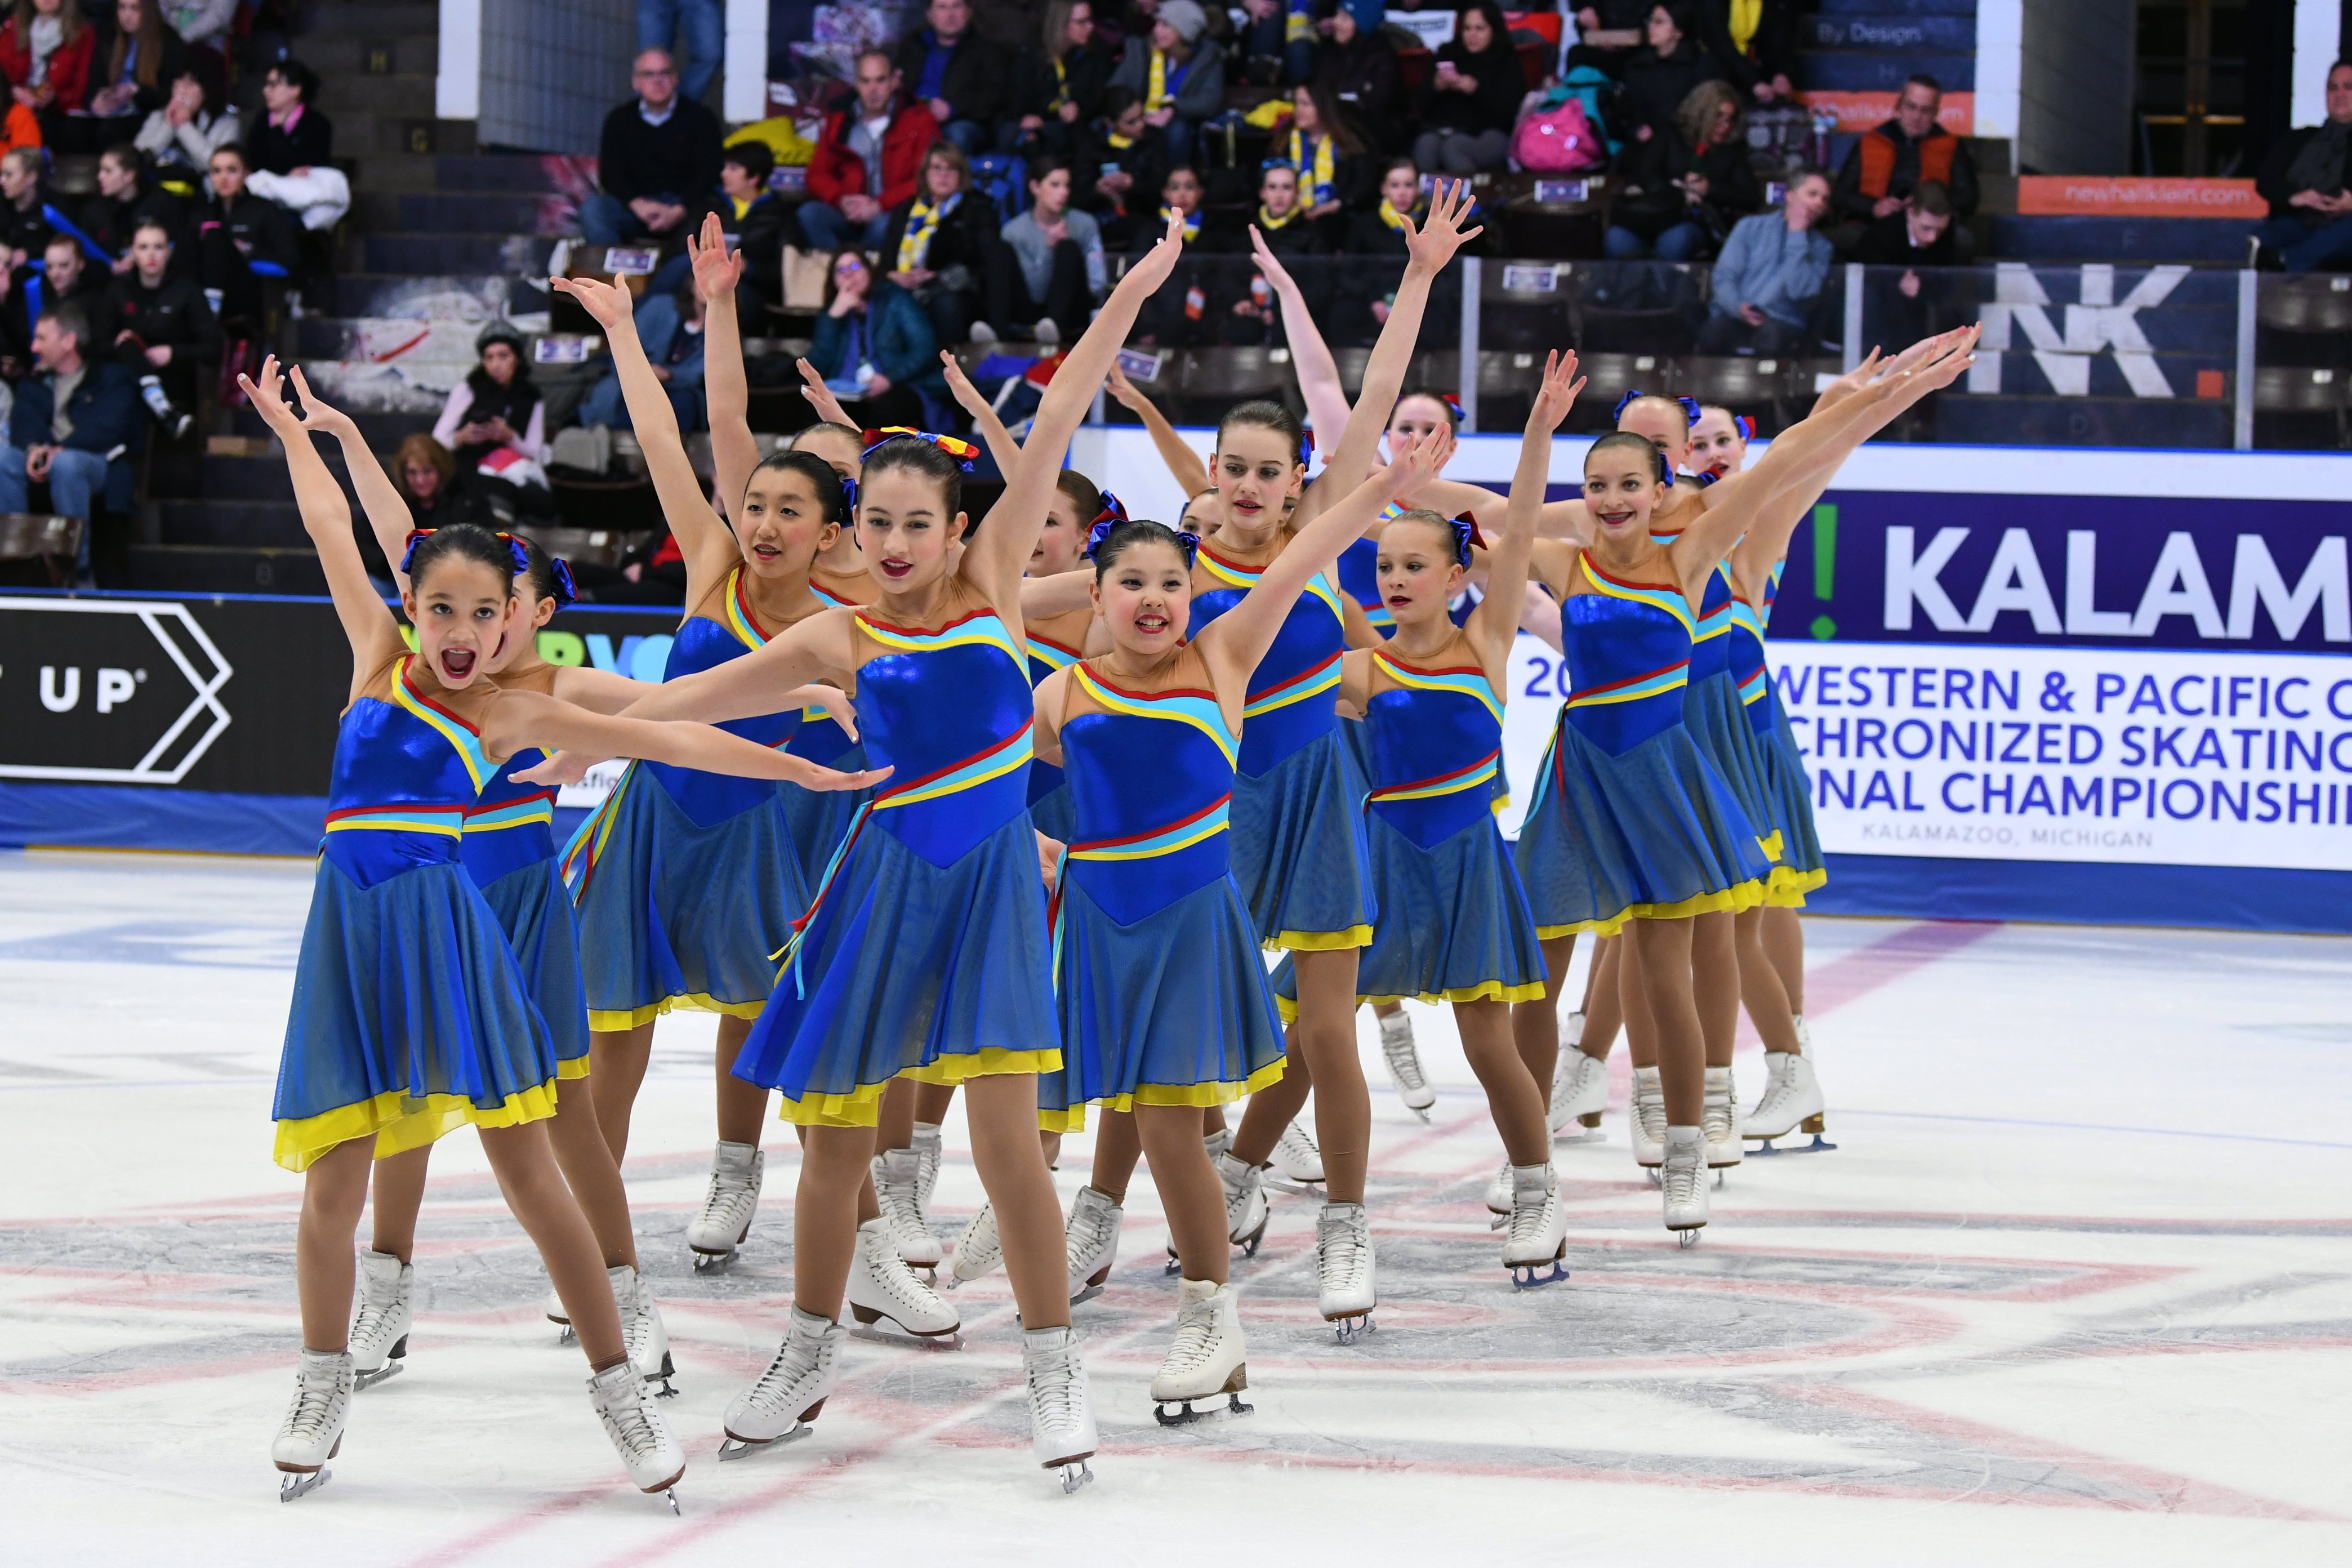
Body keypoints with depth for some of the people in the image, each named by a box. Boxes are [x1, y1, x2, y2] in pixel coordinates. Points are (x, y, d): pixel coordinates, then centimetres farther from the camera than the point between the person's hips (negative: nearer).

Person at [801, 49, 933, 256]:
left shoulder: (919, 121, 3)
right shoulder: (839, 121, 14)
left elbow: (926, 180, -5)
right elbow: (818, 175, 14)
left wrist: (879, 206, -16)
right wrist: (842, 200, -9)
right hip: (848, 214, 3)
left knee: (882, 224, -38)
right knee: (810, 213, -26)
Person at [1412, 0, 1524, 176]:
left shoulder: (1508, 63, 12)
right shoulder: (1447, 54, 21)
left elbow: (1508, 113, -3)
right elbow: (1422, 105, 16)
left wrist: (1477, 90, -17)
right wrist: (1436, 87, -6)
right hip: (1438, 130, 3)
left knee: (1452, 146, -36)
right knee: (1426, 145, -33)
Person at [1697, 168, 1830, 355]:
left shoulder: (1820, 247, 11)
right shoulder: (1751, 227, 14)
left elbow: (1800, 292, -7)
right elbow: (1724, 276, 6)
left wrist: (1797, 235, -3)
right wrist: (1737, 307, -15)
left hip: (1781, 324, 0)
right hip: (1735, 318, 0)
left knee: (1773, 337, -38)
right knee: (1715, 332, -36)